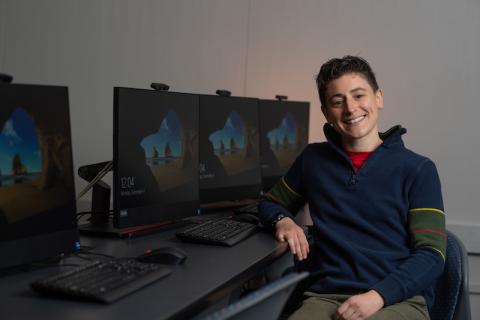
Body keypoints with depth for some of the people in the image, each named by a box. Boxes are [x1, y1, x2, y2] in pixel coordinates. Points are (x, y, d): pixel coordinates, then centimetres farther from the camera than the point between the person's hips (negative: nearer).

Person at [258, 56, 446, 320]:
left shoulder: (418, 169, 4)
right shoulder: (313, 159, 13)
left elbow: (431, 255, -2)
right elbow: (269, 203, 27)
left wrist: (377, 296, -18)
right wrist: (283, 220, 3)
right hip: (326, 297, 2)